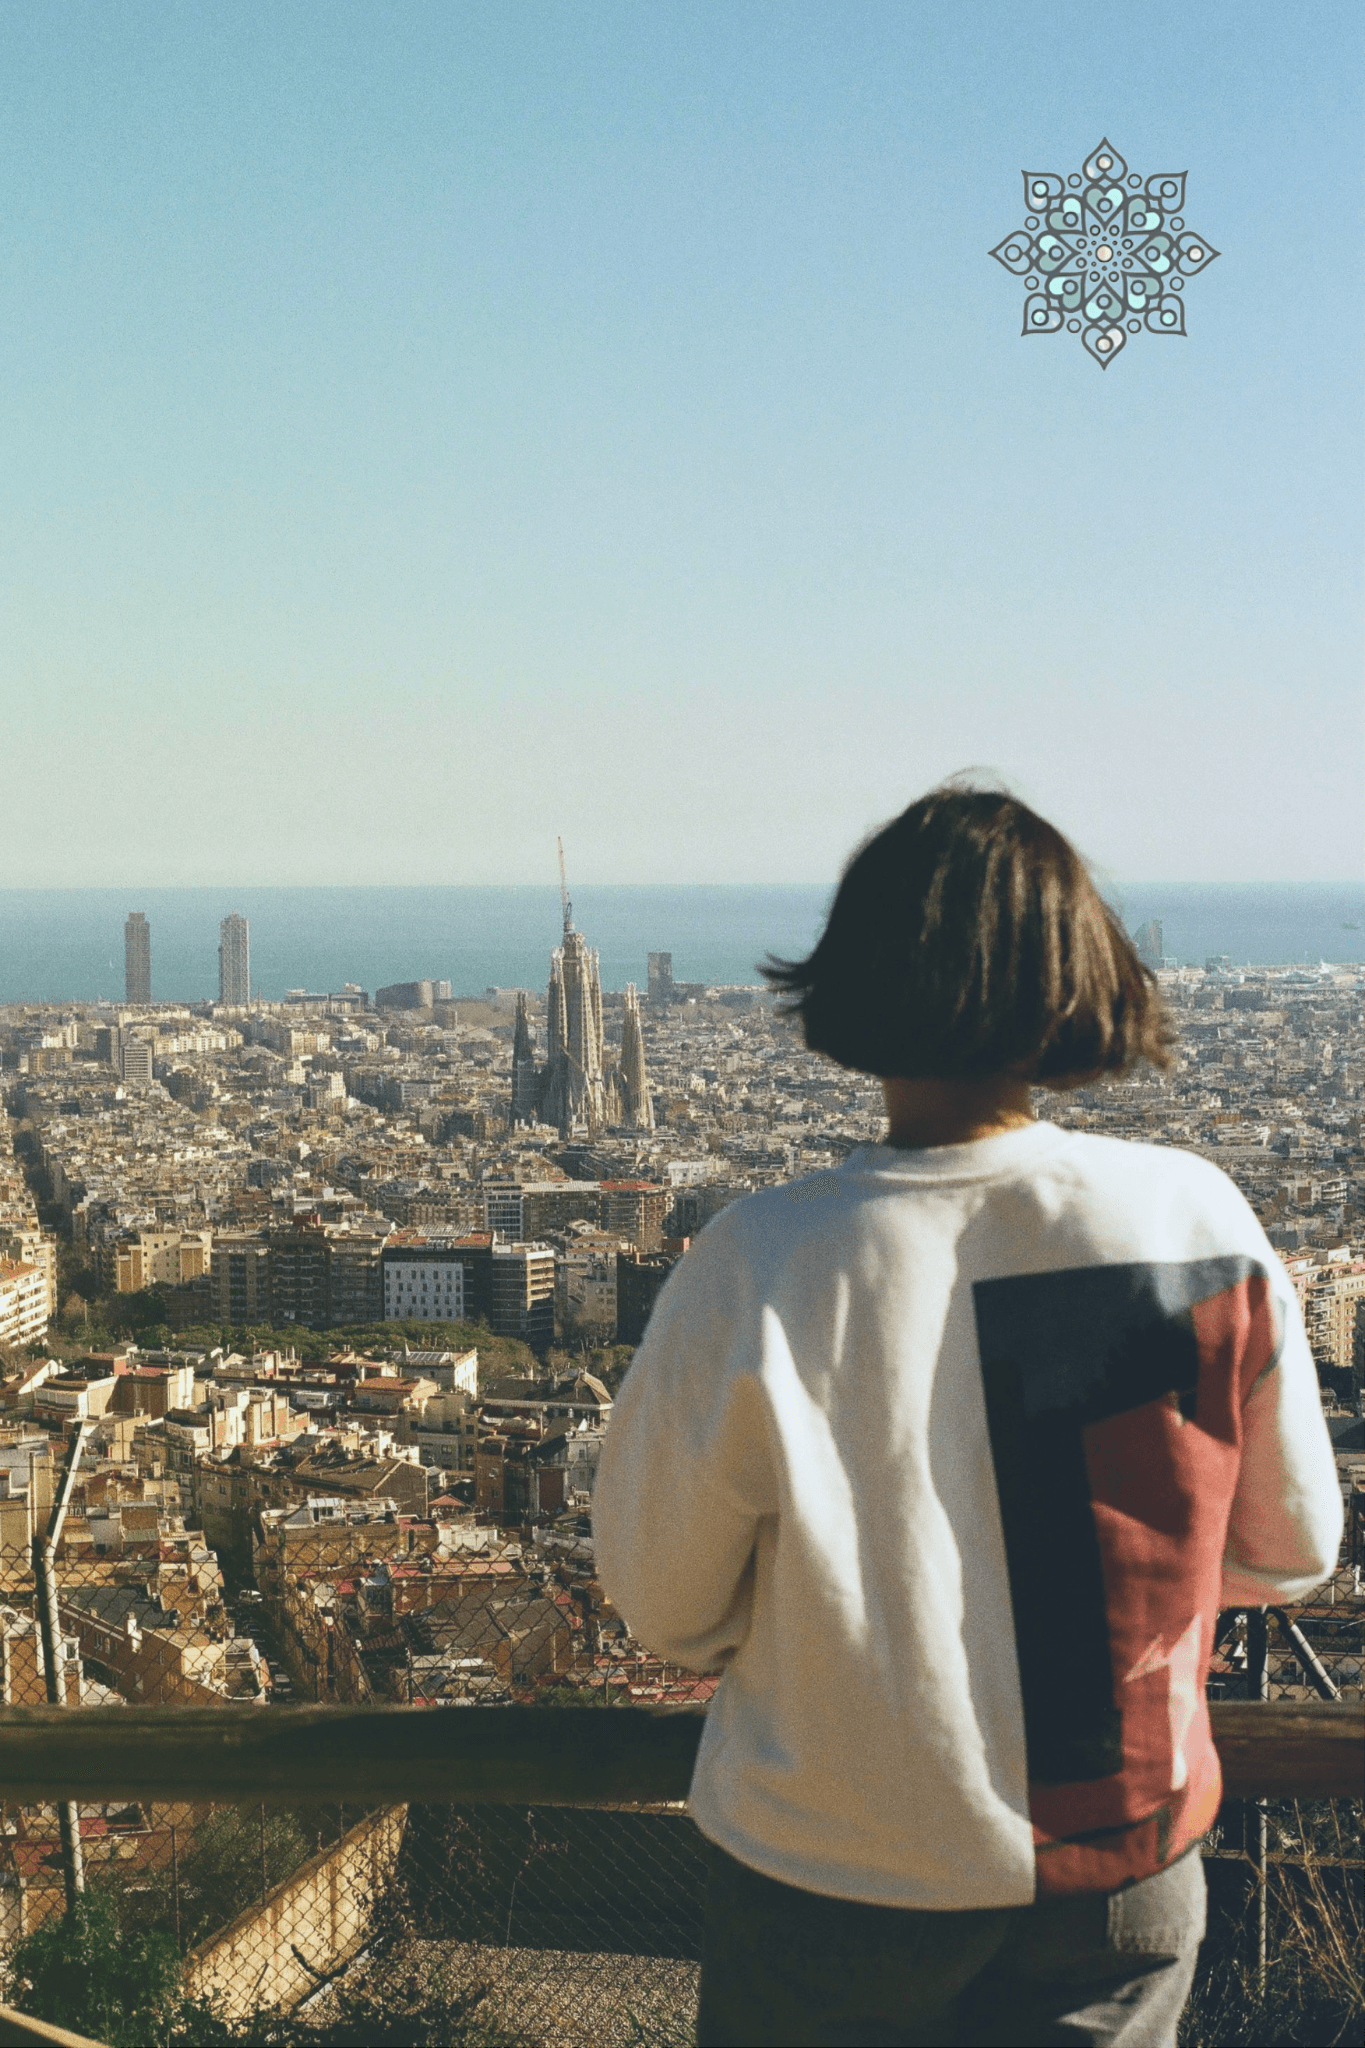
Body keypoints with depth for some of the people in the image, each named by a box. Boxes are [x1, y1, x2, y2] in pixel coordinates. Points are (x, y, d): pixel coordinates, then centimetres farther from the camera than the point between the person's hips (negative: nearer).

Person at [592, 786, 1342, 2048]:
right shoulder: (1199, 1222, -17)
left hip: (838, 1878, -1)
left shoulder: (759, 1271, -24)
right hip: (1125, 1864, 2)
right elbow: (1289, 1554, -2)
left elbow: (663, 1603, -10)